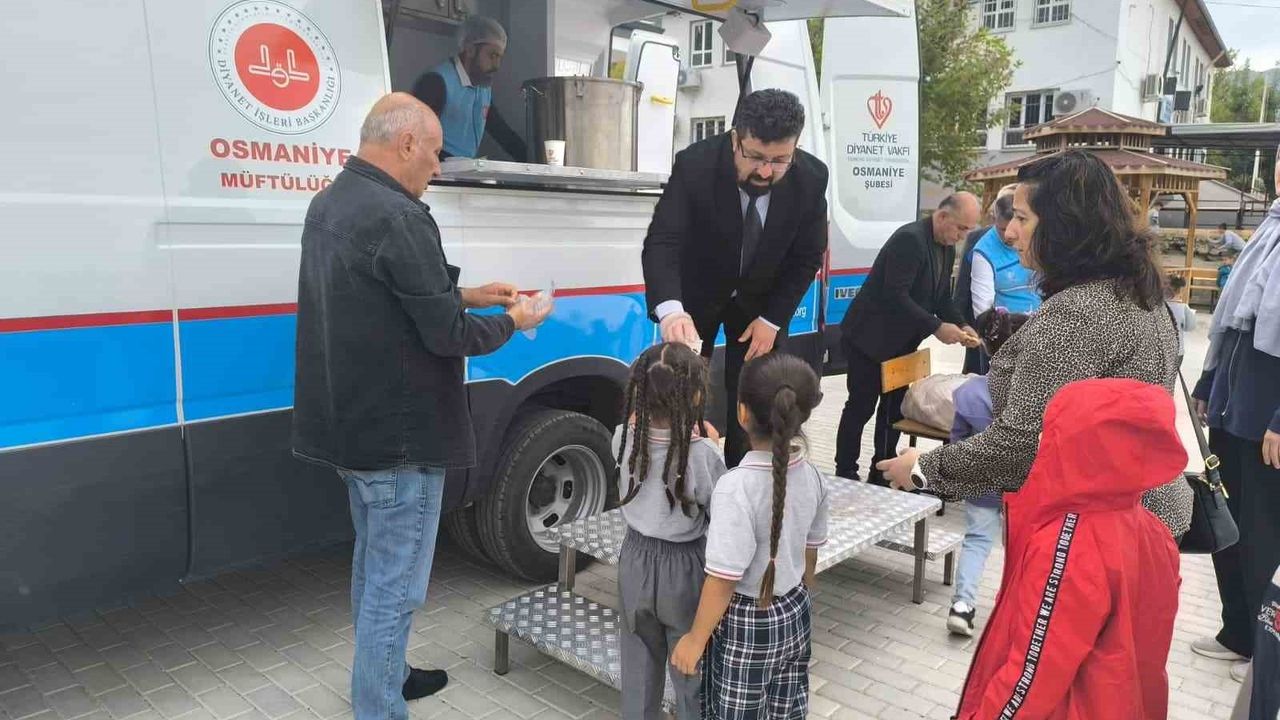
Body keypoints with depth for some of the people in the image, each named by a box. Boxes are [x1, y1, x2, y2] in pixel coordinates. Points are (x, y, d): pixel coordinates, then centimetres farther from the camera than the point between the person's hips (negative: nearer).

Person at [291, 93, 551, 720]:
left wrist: (466, 295, 14)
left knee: (373, 561, 24)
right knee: (395, 584, 2)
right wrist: (512, 321, -3)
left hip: (350, 423, 10)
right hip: (397, 434, -10)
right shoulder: (399, 219, -23)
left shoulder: (330, 202, 9)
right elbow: (448, 335, -21)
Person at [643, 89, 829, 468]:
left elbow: (807, 258, -8)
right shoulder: (695, 164, -30)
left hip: (761, 300, 2)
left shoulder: (811, 178, -21)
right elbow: (661, 242, -36)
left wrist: (771, 320, -13)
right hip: (697, 294, -1)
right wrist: (670, 309, -54)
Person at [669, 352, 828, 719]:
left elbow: (724, 579, -25)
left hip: (746, 625, -6)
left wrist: (695, 638, -11)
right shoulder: (812, 476, -8)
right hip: (796, 615, 6)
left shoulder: (736, 488, -30)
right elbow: (810, 552, 6)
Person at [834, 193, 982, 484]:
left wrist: (961, 326, -4)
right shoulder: (909, 239, -22)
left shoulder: (947, 247, 6)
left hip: (900, 341, 9)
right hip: (870, 338, -9)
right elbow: (895, 295, -28)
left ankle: (881, 475, 24)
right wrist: (936, 327, -26)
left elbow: (941, 295, 13)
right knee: (861, 408, -1)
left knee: (895, 409, 12)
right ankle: (845, 476, 10)